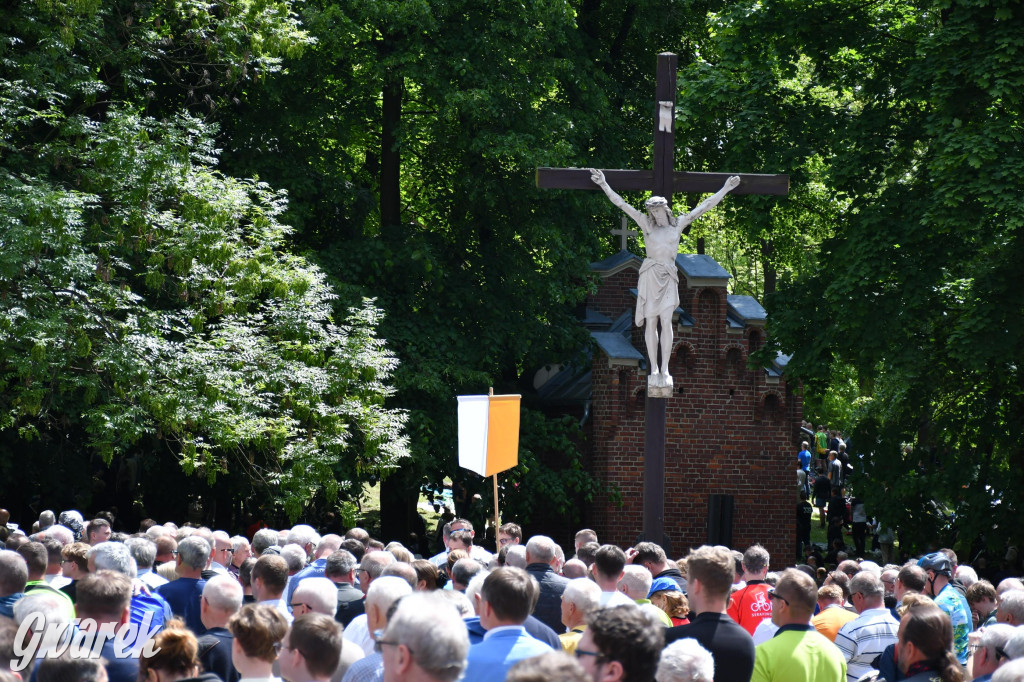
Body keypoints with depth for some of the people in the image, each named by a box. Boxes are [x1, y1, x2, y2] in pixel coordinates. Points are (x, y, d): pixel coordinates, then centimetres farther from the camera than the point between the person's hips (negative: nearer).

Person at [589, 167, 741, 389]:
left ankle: (665, 369, -9)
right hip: (650, 275, 0)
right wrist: (605, 186, 1)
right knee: (651, 322, -1)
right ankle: (654, 369, 2)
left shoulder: (678, 224, 10)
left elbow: (703, 207, 14)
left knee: (666, 322, -10)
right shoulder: (647, 225, 7)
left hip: (668, 277, 0)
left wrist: (725, 190, 15)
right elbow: (623, 205, 5)